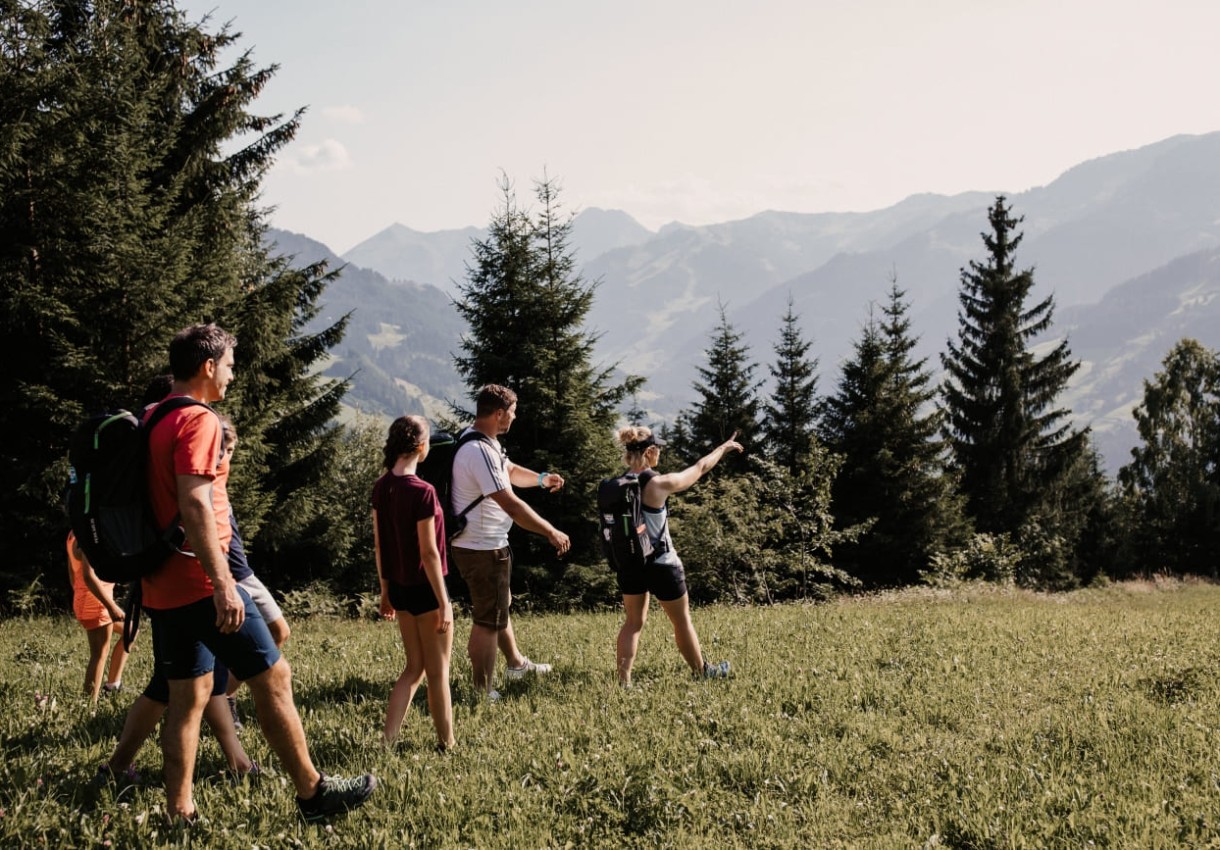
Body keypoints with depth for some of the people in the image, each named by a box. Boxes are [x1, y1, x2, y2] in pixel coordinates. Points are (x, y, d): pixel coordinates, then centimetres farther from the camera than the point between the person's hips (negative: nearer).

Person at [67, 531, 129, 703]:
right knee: (99, 655, -6)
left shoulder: (74, 535, 11)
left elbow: (71, 571, 19)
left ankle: (113, 683, 20)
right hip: (96, 603, -10)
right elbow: (89, 576, -27)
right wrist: (111, 606, -26)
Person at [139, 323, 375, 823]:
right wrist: (223, 584, -26)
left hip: (162, 587, 9)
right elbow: (194, 505, -23)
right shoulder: (198, 421, -14)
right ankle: (312, 792, 5)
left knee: (187, 693, 11)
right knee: (273, 675, -1)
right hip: (200, 583, -9)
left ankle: (179, 812, 12)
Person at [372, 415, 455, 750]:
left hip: (399, 587, 7)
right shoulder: (422, 492, -21)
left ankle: (387, 739, 11)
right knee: (438, 672, 8)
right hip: (425, 589, -7)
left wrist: (385, 590, 17)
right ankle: (447, 744, 19)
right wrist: (443, 603, -14)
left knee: (415, 667, 18)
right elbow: (429, 553, -19)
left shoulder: (381, 487, 2)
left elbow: (378, 544, 8)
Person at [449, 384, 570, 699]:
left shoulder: (485, 442, 6)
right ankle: (483, 694, 9)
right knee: (488, 620, 0)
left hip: (483, 544, 11)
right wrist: (552, 532, -22)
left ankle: (516, 663, 46)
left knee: (500, 604, 27)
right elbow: (511, 506, -30)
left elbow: (509, 471, 26)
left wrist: (541, 478, 8)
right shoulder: (479, 452, -27)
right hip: (483, 549, -11)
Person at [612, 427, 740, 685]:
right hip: (661, 565, -5)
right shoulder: (659, 484, -20)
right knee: (682, 620, 14)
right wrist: (724, 447, 8)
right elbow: (700, 468, -6)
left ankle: (623, 681, 10)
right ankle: (701, 672, 33)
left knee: (634, 621, 16)